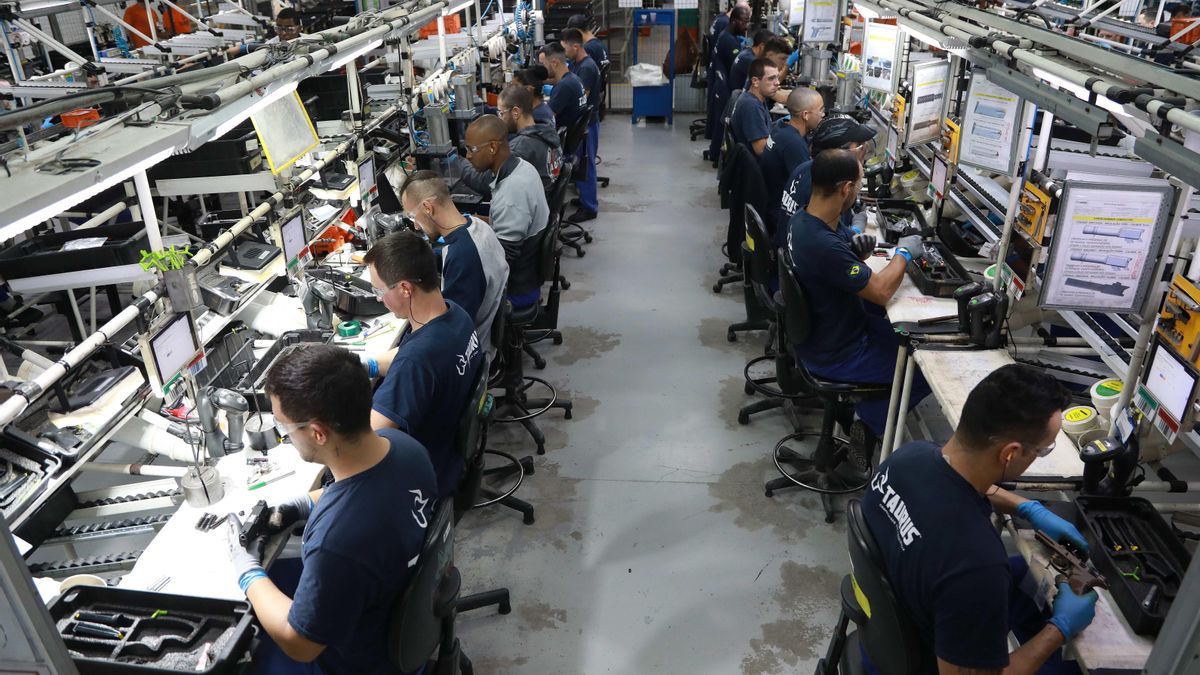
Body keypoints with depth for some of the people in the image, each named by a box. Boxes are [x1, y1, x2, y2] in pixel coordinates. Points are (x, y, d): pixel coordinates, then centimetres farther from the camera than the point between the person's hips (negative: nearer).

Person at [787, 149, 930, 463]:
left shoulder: (801, 219, -6)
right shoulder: (823, 245, -35)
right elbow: (881, 292, -25)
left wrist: (857, 253, -13)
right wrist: (904, 252, -9)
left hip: (822, 330, 9)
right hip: (835, 356, -9)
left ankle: (866, 418, 24)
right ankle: (870, 424, 15)